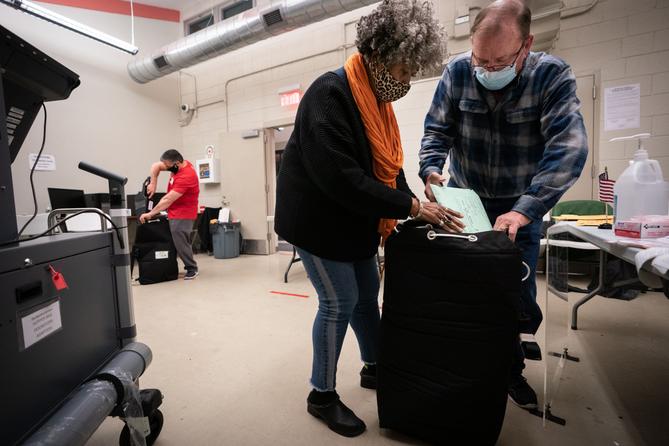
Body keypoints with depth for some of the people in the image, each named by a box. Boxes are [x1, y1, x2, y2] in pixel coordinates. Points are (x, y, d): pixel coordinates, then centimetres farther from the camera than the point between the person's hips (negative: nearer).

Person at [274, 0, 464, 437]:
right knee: (339, 303, -3)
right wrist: (410, 206, -25)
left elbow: (387, 165, 10)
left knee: (367, 294, 16)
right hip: (319, 219, -8)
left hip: (355, 222, 9)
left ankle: (375, 367, 39)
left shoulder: (377, 100, 8)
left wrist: (415, 207, -3)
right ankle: (322, 396, 20)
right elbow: (341, 177, -30)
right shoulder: (330, 94, -20)